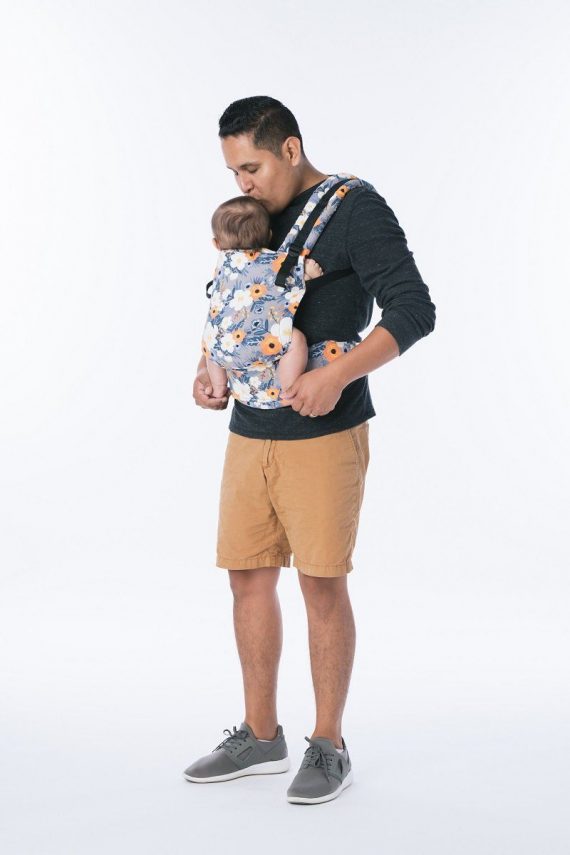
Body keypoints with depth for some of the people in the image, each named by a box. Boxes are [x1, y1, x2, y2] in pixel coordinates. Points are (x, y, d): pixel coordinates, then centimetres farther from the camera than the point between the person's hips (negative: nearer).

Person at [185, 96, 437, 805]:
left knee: (321, 584, -2)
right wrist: (208, 365, 6)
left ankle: (329, 747, 13)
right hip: (249, 429, 7)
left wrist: (338, 374, -25)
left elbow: (414, 310, -15)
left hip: (323, 434, -7)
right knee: (248, 577, 9)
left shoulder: (356, 210, -8)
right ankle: (261, 737, 22)